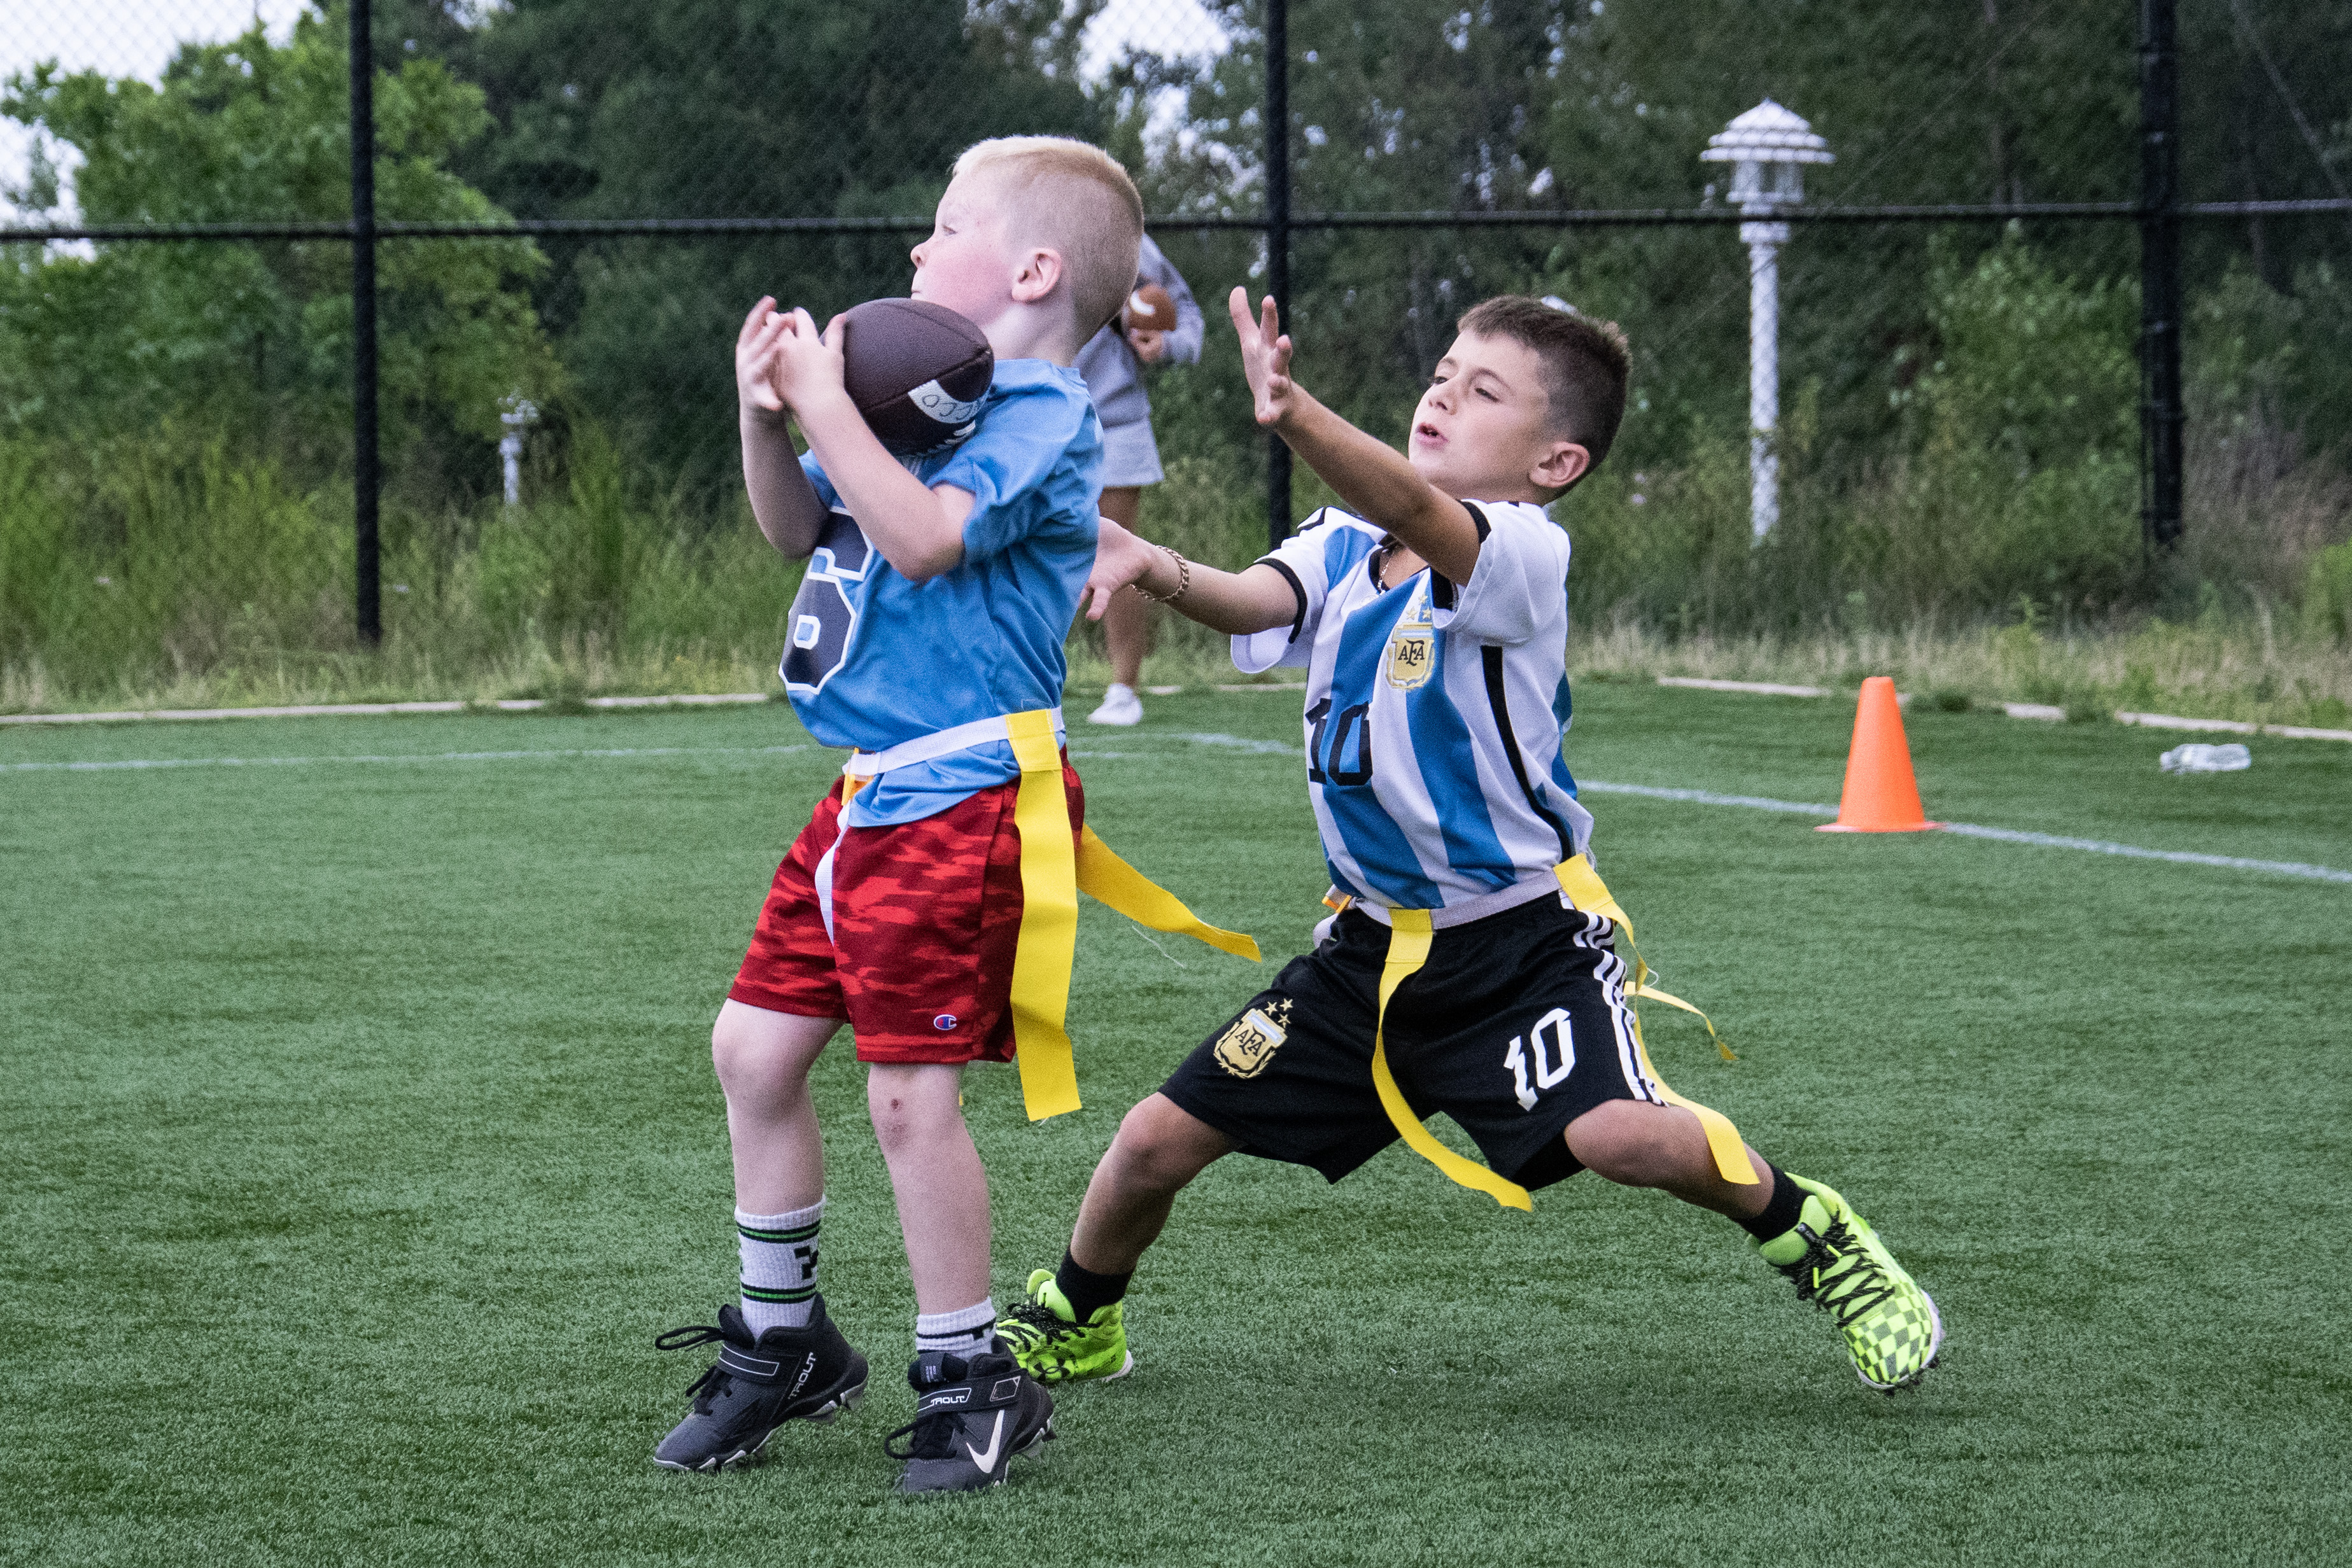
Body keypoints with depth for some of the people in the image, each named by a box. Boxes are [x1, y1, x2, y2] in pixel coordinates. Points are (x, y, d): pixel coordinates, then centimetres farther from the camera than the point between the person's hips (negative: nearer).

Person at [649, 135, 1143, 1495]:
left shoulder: (1043, 414, -12)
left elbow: (923, 532, -27)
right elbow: (799, 527, 23)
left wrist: (825, 398, -20)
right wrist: (764, 413, 5)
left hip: (960, 801, -10)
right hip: (871, 792, 10)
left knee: (912, 1088, -9)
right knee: (755, 1046, 12)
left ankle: (971, 1384, 4)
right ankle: (783, 1344, 25)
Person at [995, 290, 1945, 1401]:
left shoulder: (1522, 555, -18)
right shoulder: (1342, 550, 3)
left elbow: (1413, 514, -39)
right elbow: (1254, 601, -18)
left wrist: (1294, 417, -59)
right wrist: (1161, 572, -41)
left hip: (1523, 935, -6)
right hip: (1375, 940, 6)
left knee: (1621, 1134, -30)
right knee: (1158, 1142, 5)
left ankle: (1809, 1235, -1)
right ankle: (1071, 1327, 34)